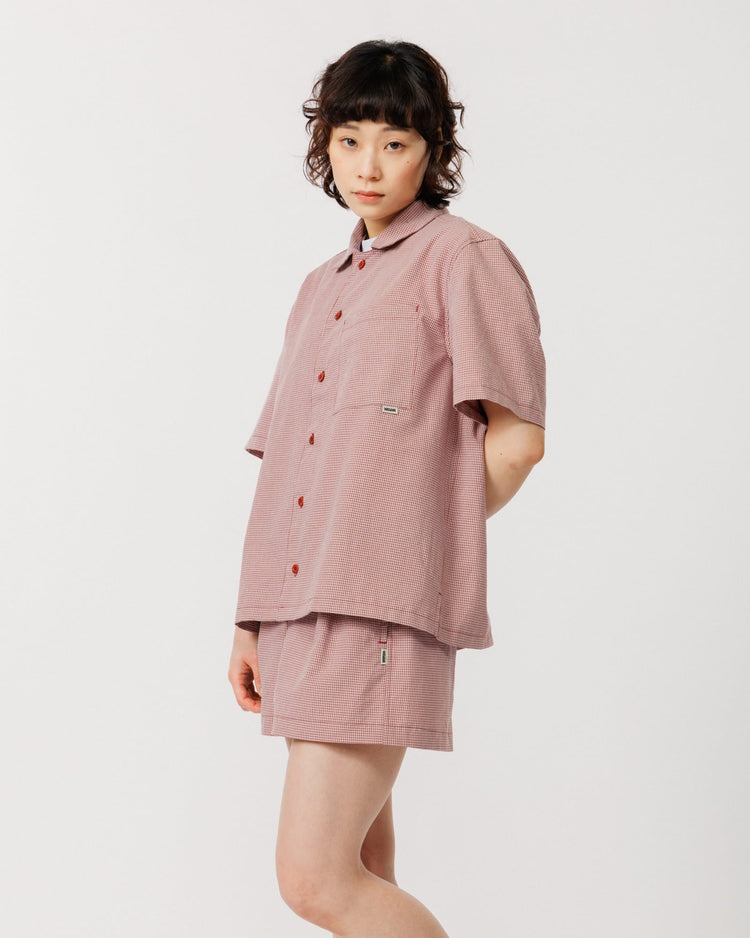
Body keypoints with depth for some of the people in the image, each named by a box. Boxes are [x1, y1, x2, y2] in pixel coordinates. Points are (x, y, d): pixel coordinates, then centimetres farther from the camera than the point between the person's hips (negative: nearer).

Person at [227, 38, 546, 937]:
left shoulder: (465, 258, -2)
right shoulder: (321, 288, 19)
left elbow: (517, 436, -7)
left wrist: (428, 535, 2)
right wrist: (249, 622, 14)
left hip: (386, 608, -7)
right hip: (299, 606, 8)